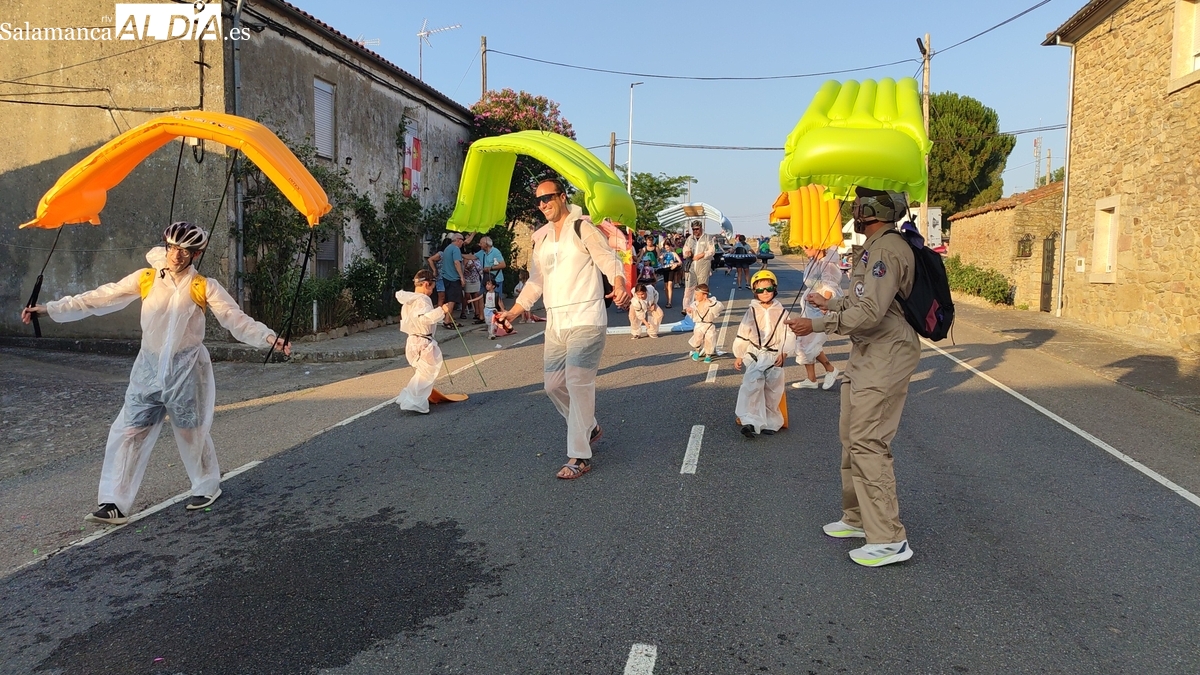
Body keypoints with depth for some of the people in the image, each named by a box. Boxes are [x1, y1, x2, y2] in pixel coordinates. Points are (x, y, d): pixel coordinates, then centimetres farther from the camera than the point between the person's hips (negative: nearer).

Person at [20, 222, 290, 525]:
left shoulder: (204, 287, -5)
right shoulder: (145, 279, 1)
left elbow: (236, 319, -11)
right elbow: (99, 299, 0)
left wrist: (269, 338, -25)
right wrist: (49, 309, -3)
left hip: (187, 370, -3)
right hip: (149, 369, 3)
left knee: (191, 432, 9)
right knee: (128, 432, 0)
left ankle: (207, 487, 30)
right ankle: (114, 504, 4)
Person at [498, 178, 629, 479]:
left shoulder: (582, 227, -3)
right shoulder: (541, 237, 17)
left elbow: (609, 260, -12)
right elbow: (535, 282, 23)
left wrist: (620, 287, -32)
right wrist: (513, 312, 17)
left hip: (585, 319, -7)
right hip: (555, 322, 8)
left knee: (578, 383, -14)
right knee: (553, 384, 9)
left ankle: (579, 456, -9)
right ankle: (590, 427, 32)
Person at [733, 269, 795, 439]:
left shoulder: (781, 312, 7)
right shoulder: (752, 311, 7)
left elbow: (789, 335, 5)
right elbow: (742, 335, 10)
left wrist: (784, 353, -7)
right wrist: (738, 356, 9)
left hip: (774, 357, 1)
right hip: (754, 355, -1)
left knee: (773, 390, -7)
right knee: (753, 384, -23)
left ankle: (769, 422, 5)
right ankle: (751, 422, -27)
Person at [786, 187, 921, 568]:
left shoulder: (887, 250, -19)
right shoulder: (875, 247, 15)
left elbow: (870, 313, -26)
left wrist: (816, 325, -22)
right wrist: (829, 304, 38)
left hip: (885, 358, -11)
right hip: (866, 355, 11)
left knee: (867, 444, -10)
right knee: (851, 437, 16)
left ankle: (889, 539, -3)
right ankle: (857, 518, 30)